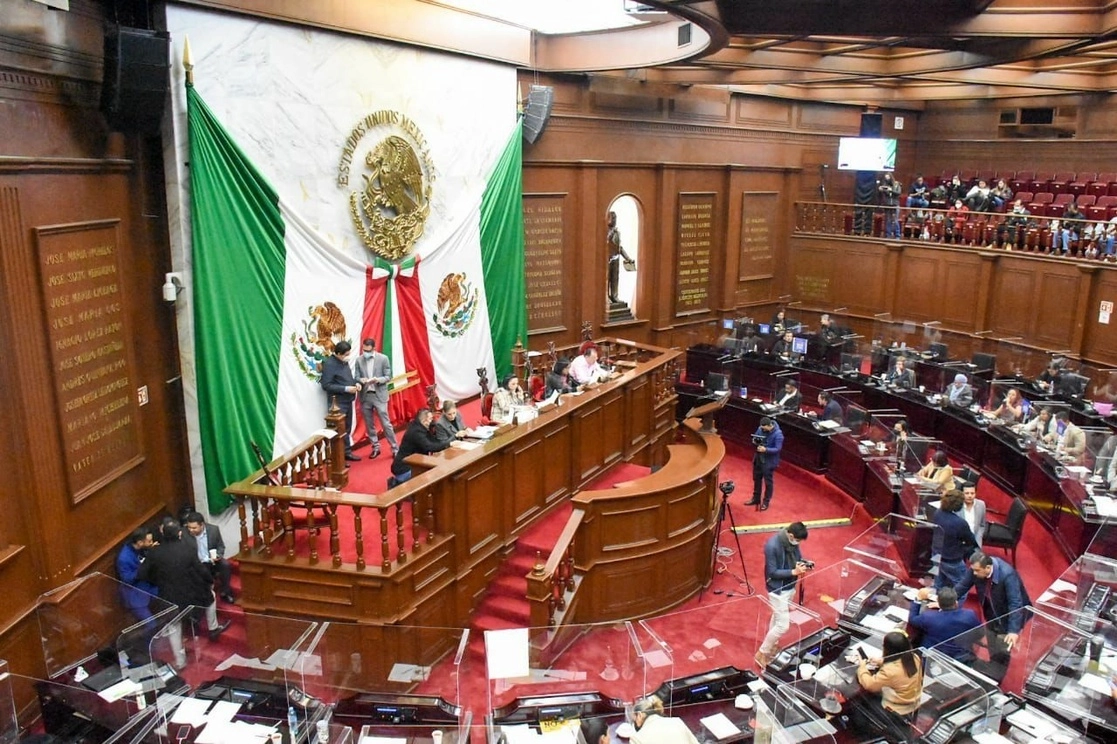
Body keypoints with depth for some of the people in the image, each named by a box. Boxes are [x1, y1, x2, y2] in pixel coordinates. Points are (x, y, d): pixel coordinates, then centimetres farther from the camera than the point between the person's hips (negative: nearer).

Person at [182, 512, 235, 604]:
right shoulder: (185, 534, -12)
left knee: (225, 565, -27)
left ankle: (224, 592, -9)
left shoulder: (213, 529, -9)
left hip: (213, 560, 1)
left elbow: (221, 546, 3)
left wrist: (218, 555, -18)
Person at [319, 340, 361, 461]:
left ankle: (347, 452, 29)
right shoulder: (329, 364, -17)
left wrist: (356, 383, 1)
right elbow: (326, 385, -20)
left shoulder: (344, 361, 8)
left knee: (347, 428, 17)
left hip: (348, 401, 8)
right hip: (337, 403, -8)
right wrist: (346, 389, -23)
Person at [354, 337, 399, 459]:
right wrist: (362, 380, -20)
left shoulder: (383, 359, -4)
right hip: (365, 396, 3)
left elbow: (388, 377, -3)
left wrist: (377, 380, -22)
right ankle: (376, 448, 24)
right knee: (369, 424, 10)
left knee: (386, 423, -2)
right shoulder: (359, 360, 3)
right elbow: (357, 377, 3)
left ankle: (395, 448, 9)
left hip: (379, 395, -3)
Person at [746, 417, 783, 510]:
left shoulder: (778, 434, -23)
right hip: (758, 458, 7)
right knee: (756, 479, 18)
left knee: (768, 482, 7)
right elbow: (754, 437, 9)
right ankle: (756, 499, 34)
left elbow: (777, 449, -23)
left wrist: (766, 449, -35)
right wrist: (755, 440, -14)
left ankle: (766, 502, 21)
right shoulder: (760, 428, -5)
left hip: (769, 461, -7)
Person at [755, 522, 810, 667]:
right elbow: (772, 572, -25)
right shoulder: (772, 546, -29)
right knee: (783, 625, -5)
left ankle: (772, 645, 43)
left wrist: (804, 563, -11)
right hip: (778, 589, -8)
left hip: (789, 586, 8)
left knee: (778, 617, 24)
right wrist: (794, 572, -29)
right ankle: (762, 653, 10)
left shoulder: (792, 542, -5)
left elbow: (797, 557, 11)